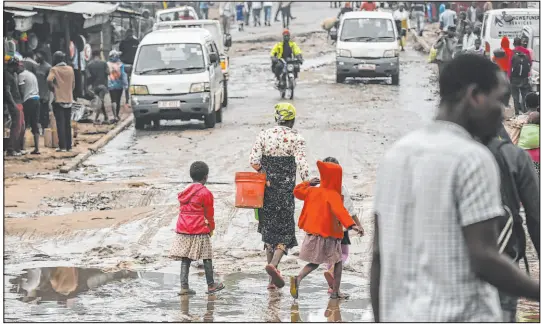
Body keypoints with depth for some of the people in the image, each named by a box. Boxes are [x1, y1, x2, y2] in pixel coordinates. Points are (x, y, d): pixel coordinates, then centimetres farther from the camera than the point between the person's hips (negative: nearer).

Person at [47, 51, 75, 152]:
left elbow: (49, 80, -24)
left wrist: (52, 89, -7)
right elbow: (73, 84, 11)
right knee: (68, 124, 11)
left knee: (60, 124, -3)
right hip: (69, 100, 4)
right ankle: (68, 146, 12)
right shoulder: (70, 69, 7)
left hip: (58, 100, -4)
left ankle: (62, 146, -8)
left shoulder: (54, 69, -8)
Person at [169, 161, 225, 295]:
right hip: (199, 231, -5)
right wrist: (211, 228, 17)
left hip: (183, 229, 5)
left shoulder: (184, 192, 12)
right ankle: (211, 285, 14)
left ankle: (184, 286, -1)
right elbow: (209, 213, -1)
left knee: (185, 259, 5)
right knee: (207, 258, 7)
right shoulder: (206, 193, -7)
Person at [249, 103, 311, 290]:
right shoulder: (296, 138, -5)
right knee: (286, 230, 4)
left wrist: (264, 176, 6)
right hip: (286, 190, -3)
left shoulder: (264, 135, 4)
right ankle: (273, 264, -23)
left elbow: (253, 160, -4)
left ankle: (272, 279, 15)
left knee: (269, 228, 13)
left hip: (266, 189, 3)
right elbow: (302, 164, -13)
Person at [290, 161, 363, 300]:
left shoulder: (313, 191, 4)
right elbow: (339, 211, -33)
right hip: (329, 236, -6)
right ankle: (335, 291, 14)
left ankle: (298, 278, -14)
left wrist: (308, 183, 32)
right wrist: (351, 225, -43)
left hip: (312, 233, 6)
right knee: (338, 261, 14)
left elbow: (297, 192, 20)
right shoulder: (333, 195, -16)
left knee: (314, 263, 14)